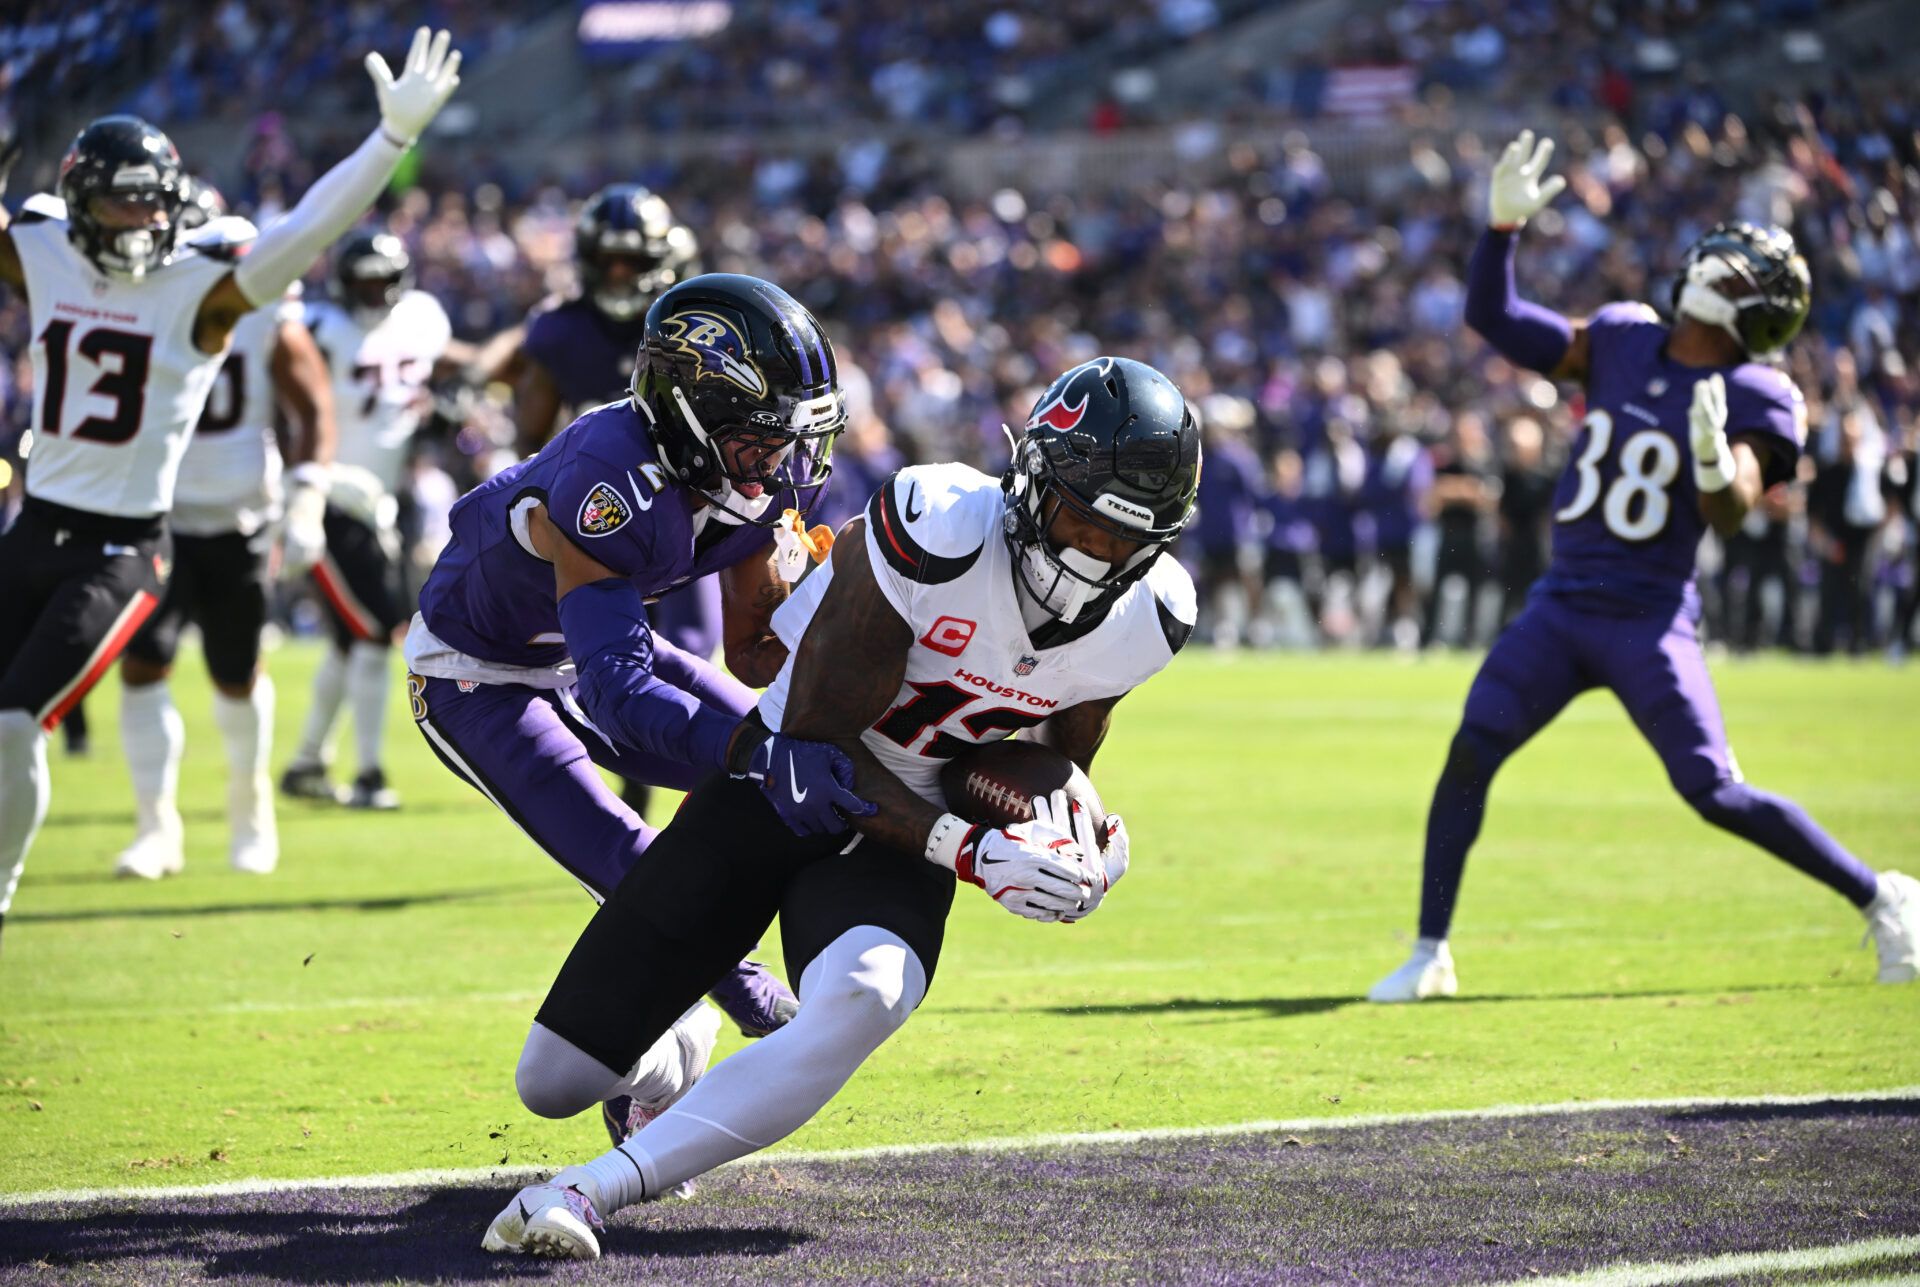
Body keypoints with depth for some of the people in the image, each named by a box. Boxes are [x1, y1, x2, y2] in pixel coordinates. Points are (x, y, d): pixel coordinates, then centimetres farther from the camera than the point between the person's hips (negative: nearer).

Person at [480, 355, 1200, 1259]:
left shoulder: (1147, 621, -11)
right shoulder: (939, 530, -29)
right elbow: (817, 739, -22)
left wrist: (1084, 842, -10)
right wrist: (968, 852, -28)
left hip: (909, 831, 2)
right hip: (781, 784, -2)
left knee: (862, 999, -36)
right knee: (553, 1082, -1)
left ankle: (600, 1188, -34)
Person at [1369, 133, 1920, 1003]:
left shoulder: (1751, 398, -7)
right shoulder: (1621, 342, 7)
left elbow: (1731, 514, -20)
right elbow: (1494, 319, 7)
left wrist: (1712, 454, -40)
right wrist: (1504, 225, -6)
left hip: (1649, 620, -5)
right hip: (1561, 606, 5)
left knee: (1715, 793, -10)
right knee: (1470, 754, -9)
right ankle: (1430, 953, 1)